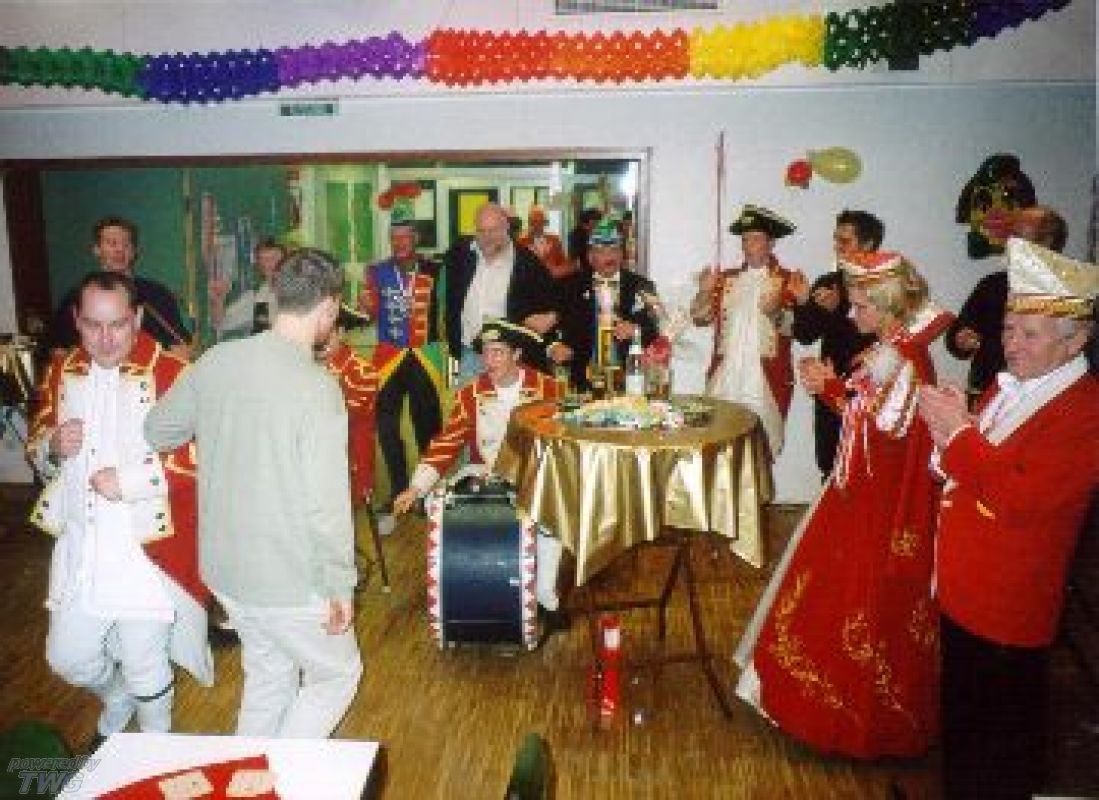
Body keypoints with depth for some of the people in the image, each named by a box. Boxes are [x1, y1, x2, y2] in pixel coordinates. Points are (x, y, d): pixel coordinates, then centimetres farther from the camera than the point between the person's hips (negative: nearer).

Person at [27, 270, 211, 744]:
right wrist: (53, 447, -8)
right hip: (79, 545, 5)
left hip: (148, 547, -5)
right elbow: (36, 444, 15)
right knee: (68, 659, 17)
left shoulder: (171, 374, -15)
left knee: (145, 666, 10)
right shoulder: (62, 371, 5)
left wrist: (129, 481, -23)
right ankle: (117, 698, 51)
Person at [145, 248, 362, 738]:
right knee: (338, 674, 18)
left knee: (268, 672, 27)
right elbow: (325, 502, -24)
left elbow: (156, 431, 8)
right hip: (288, 578, -7)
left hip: (223, 564, 7)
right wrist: (340, 586, -12)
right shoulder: (316, 387, -24)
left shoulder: (216, 360, -6)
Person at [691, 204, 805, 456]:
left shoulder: (788, 280, 3)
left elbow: (794, 328, -7)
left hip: (766, 381, -3)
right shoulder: (726, 278, 14)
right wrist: (705, 292, -9)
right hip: (724, 379, 3)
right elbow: (701, 318, 9)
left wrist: (776, 312, -26)